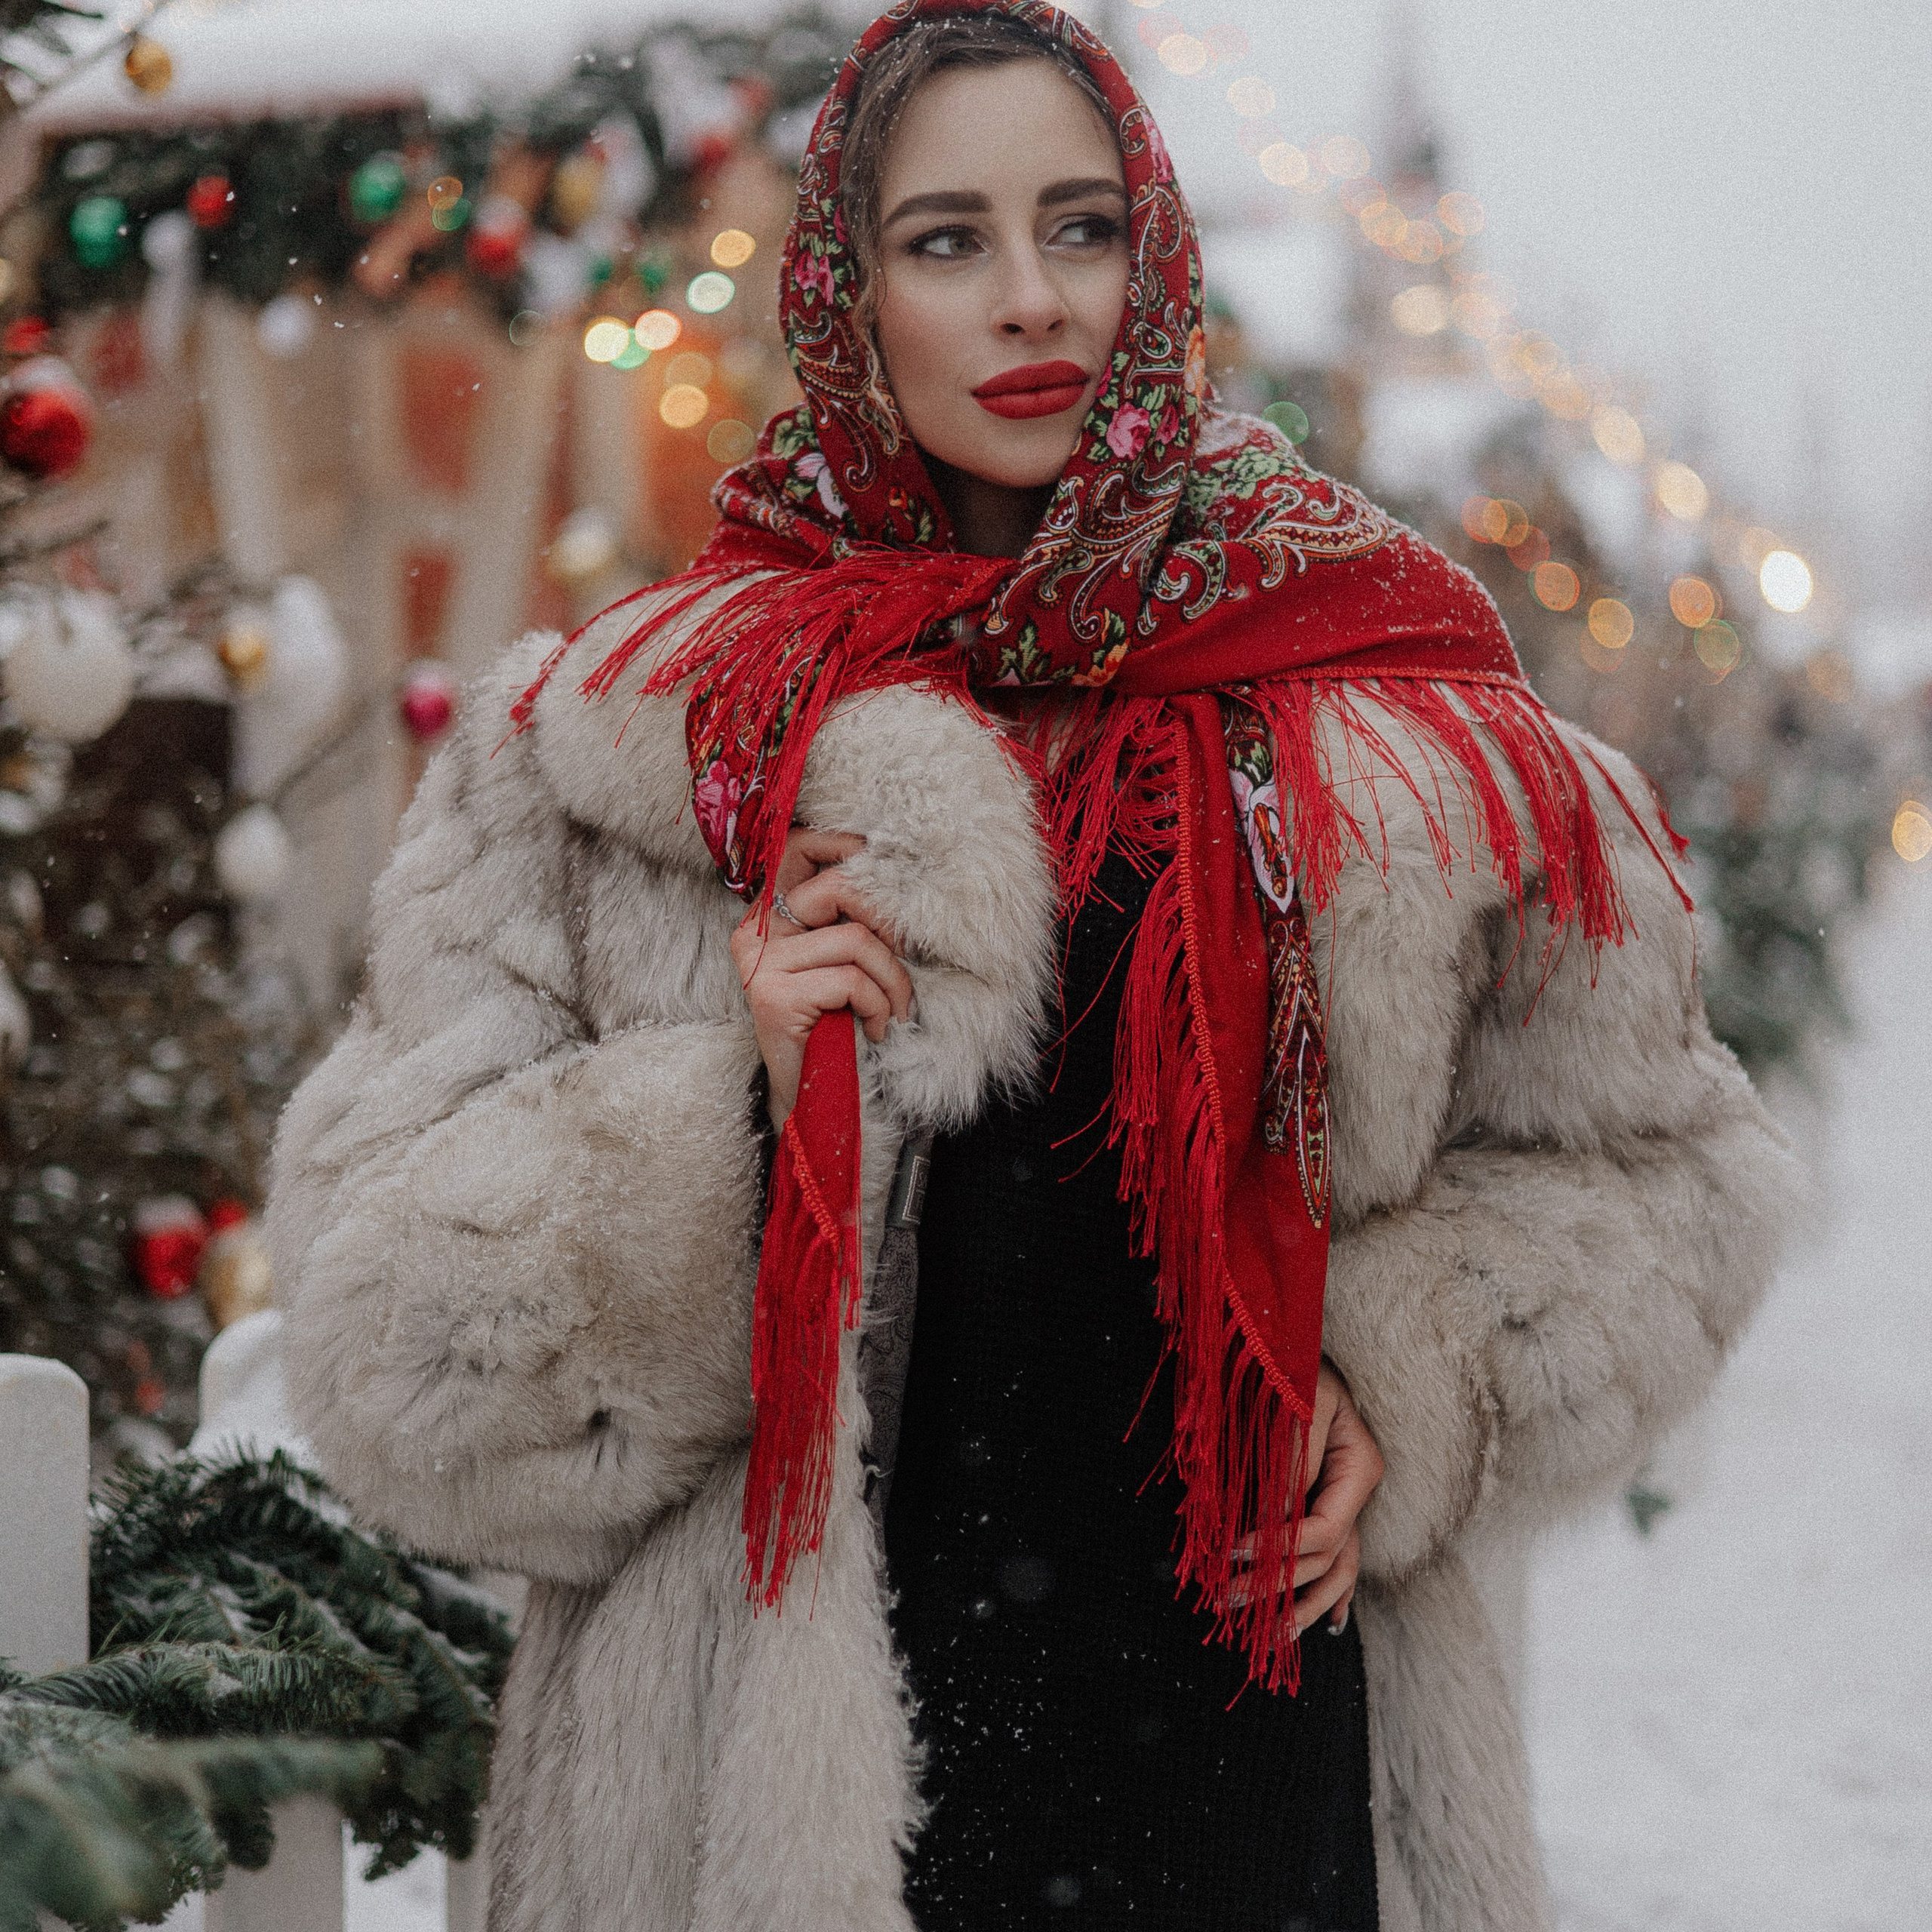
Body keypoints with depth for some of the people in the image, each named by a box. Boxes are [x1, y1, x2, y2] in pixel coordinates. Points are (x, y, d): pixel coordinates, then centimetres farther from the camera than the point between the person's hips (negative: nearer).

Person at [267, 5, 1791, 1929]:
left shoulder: (1395, 742, 1)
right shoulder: (626, 754, -2)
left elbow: (1649, 1163, 14)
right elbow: (386, 1329, -3)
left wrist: (1401, 1382, -4)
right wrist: (731, 1122, -18)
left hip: (1247, 1755, 1)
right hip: (777, 1769, -1)